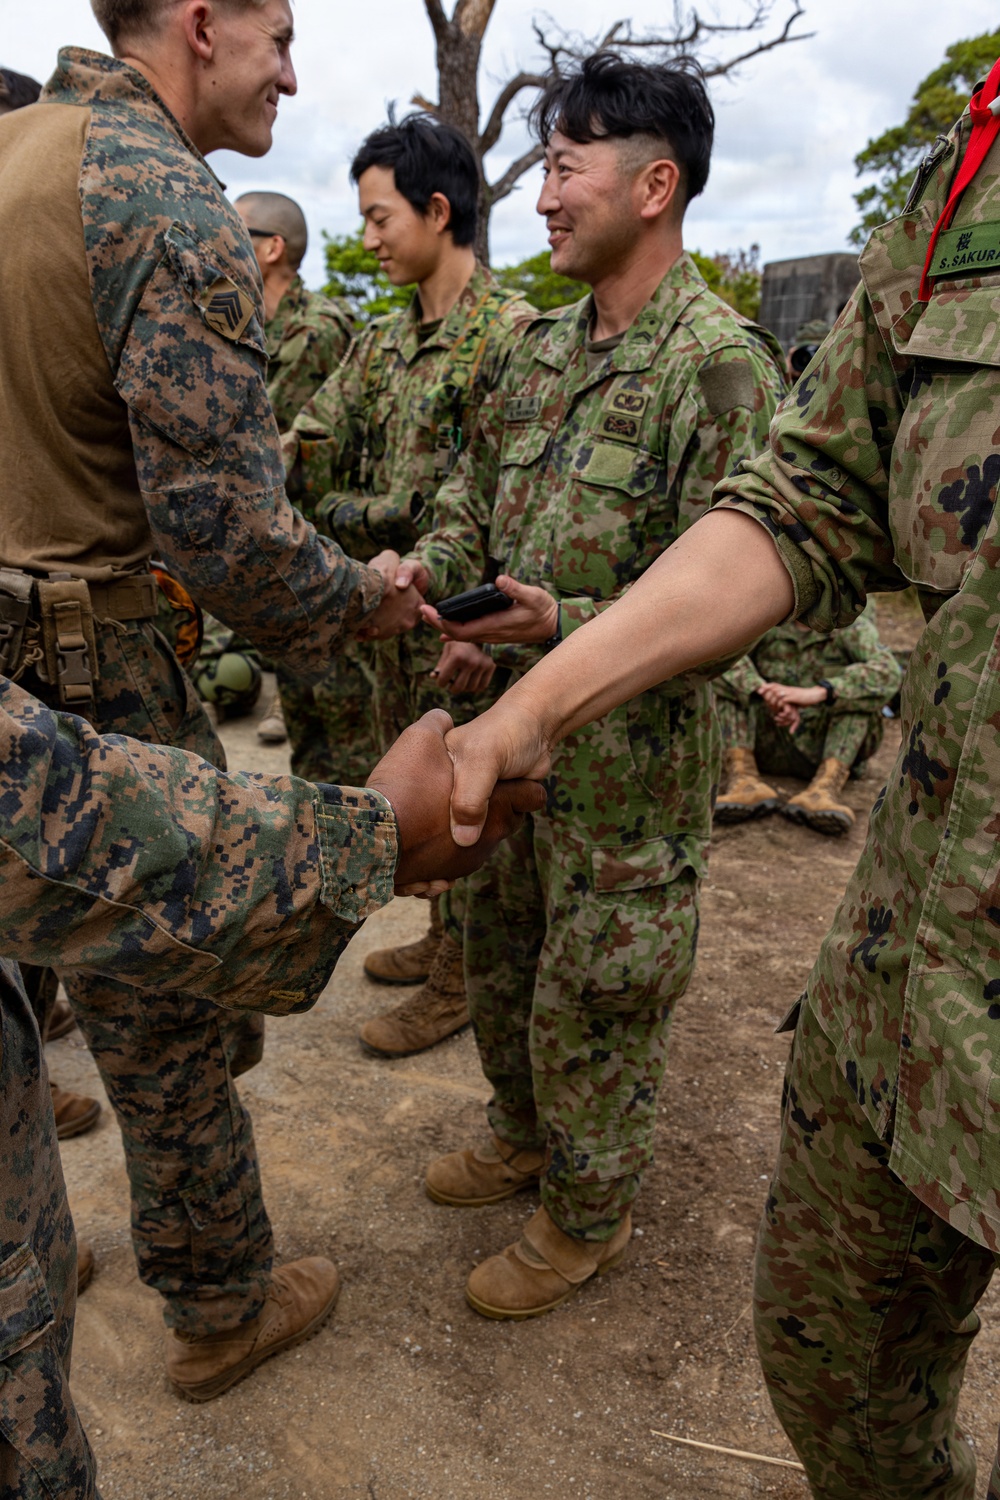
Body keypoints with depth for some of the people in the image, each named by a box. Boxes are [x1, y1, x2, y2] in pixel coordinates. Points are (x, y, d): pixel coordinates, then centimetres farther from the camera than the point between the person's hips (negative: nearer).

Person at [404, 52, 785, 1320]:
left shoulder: (721, 366, -15)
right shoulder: (541, 348, 10)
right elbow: (473, 497, 14)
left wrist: (565, 625, -30)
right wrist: (419, 573, -6)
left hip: (627, 753, -7)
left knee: (592, 1001, 7)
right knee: (497, 956, 22)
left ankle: (589, 1215, 32)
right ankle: (525, 1133, 48)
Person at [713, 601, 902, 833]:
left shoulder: (851, 625, -9)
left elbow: (888, 673, -28)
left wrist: (817, 692, -41)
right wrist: (765, 694, -36)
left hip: (832, 749, -1)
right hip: (770, 745, 1)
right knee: (723, 673, -14)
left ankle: (825, 787, -37)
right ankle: (743, 776, -30)